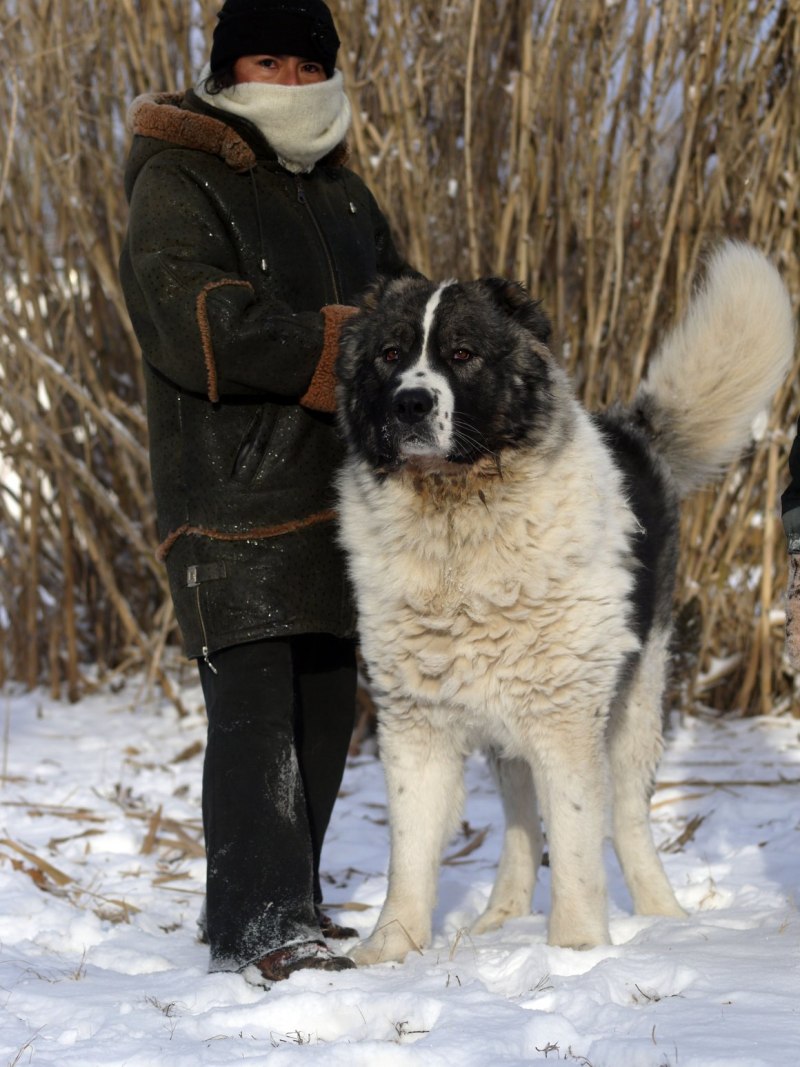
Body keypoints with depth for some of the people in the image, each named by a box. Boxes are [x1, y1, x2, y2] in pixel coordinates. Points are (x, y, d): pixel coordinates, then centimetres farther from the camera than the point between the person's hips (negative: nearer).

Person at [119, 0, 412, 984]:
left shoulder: (338, 192, 19)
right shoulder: (178, 187, -6)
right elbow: (200, 327, -20)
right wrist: (340, 349, -19)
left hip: (334, 492, 8)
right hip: (231, 503, -8)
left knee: (324, 710, 12)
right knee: (254, 711, -13)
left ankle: (290, 904, 24)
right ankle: (253, 926, -11)